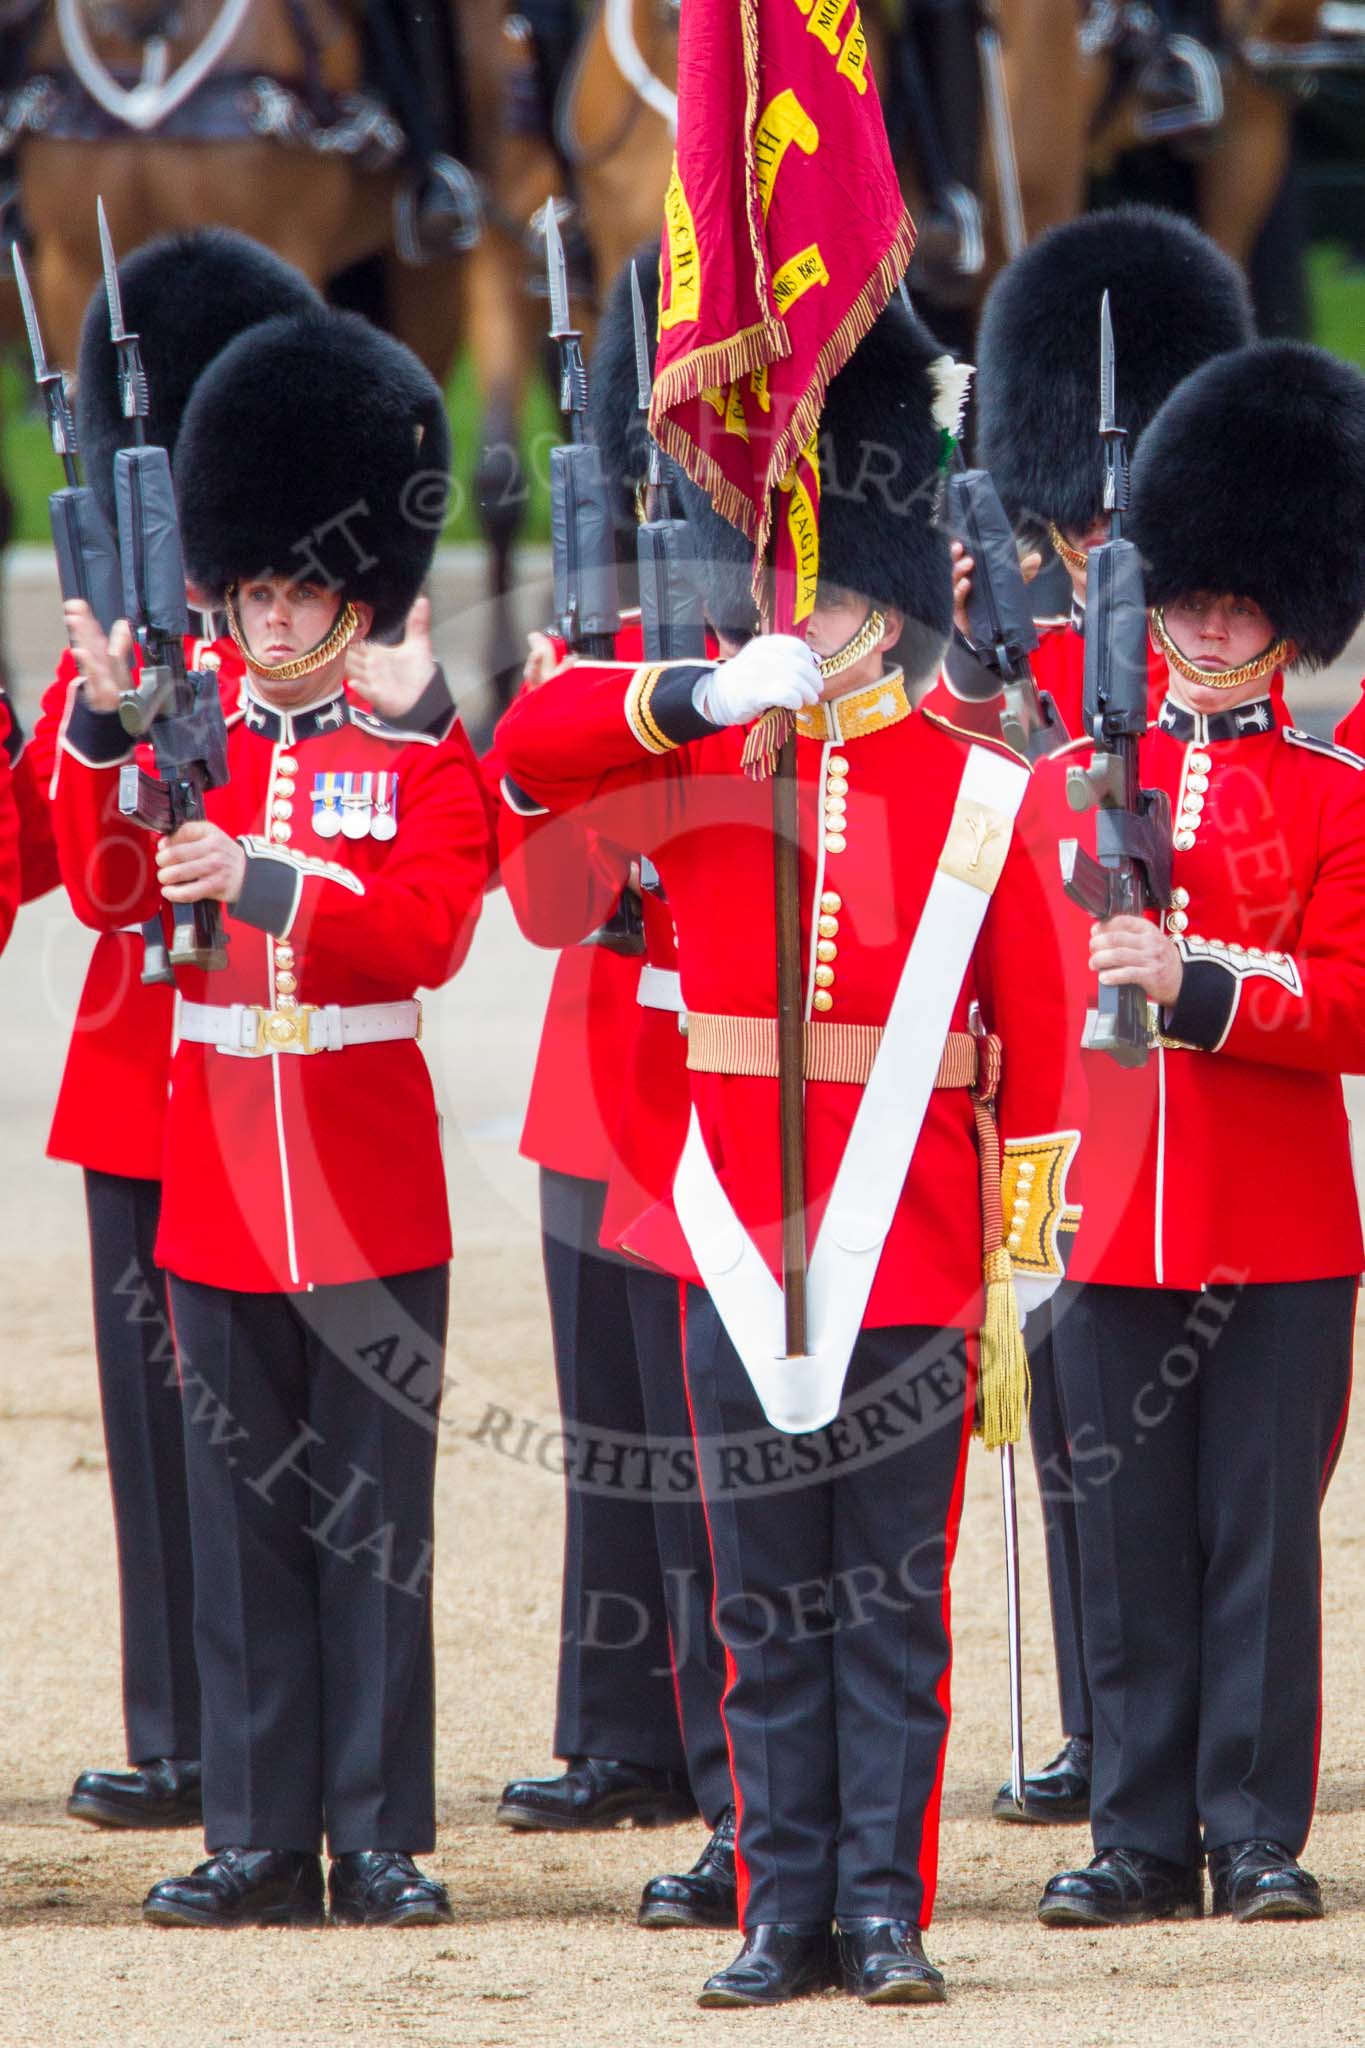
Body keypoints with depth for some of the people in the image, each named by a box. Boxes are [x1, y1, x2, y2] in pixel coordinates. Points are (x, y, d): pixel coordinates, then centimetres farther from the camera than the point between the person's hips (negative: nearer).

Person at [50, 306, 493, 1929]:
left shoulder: (423, 763, 1)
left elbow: (429, 928, -14)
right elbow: (106, 885, -5)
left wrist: (265, 877, -27)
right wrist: (97, 728, -19)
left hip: (372, 1198, -3)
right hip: (220, 1191, 3)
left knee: (375, 1522, 0)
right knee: (245, 1520, 5)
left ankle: (382, 1842, 4)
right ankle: (260, 1839, 9)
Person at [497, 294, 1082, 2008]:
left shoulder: (982, 799, 1)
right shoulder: (698, 763, 6)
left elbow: (1039, 1040, 0)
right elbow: (530, 746, -9)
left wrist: (1032, 1249, -4)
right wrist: (704, 698, -22)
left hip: (913, 1256, -2)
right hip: (743, 1250, 2)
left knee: (894, 1605, 2)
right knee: (768, 1606, 6)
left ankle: (887, 1914, 6)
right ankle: (786, 1915, 10)